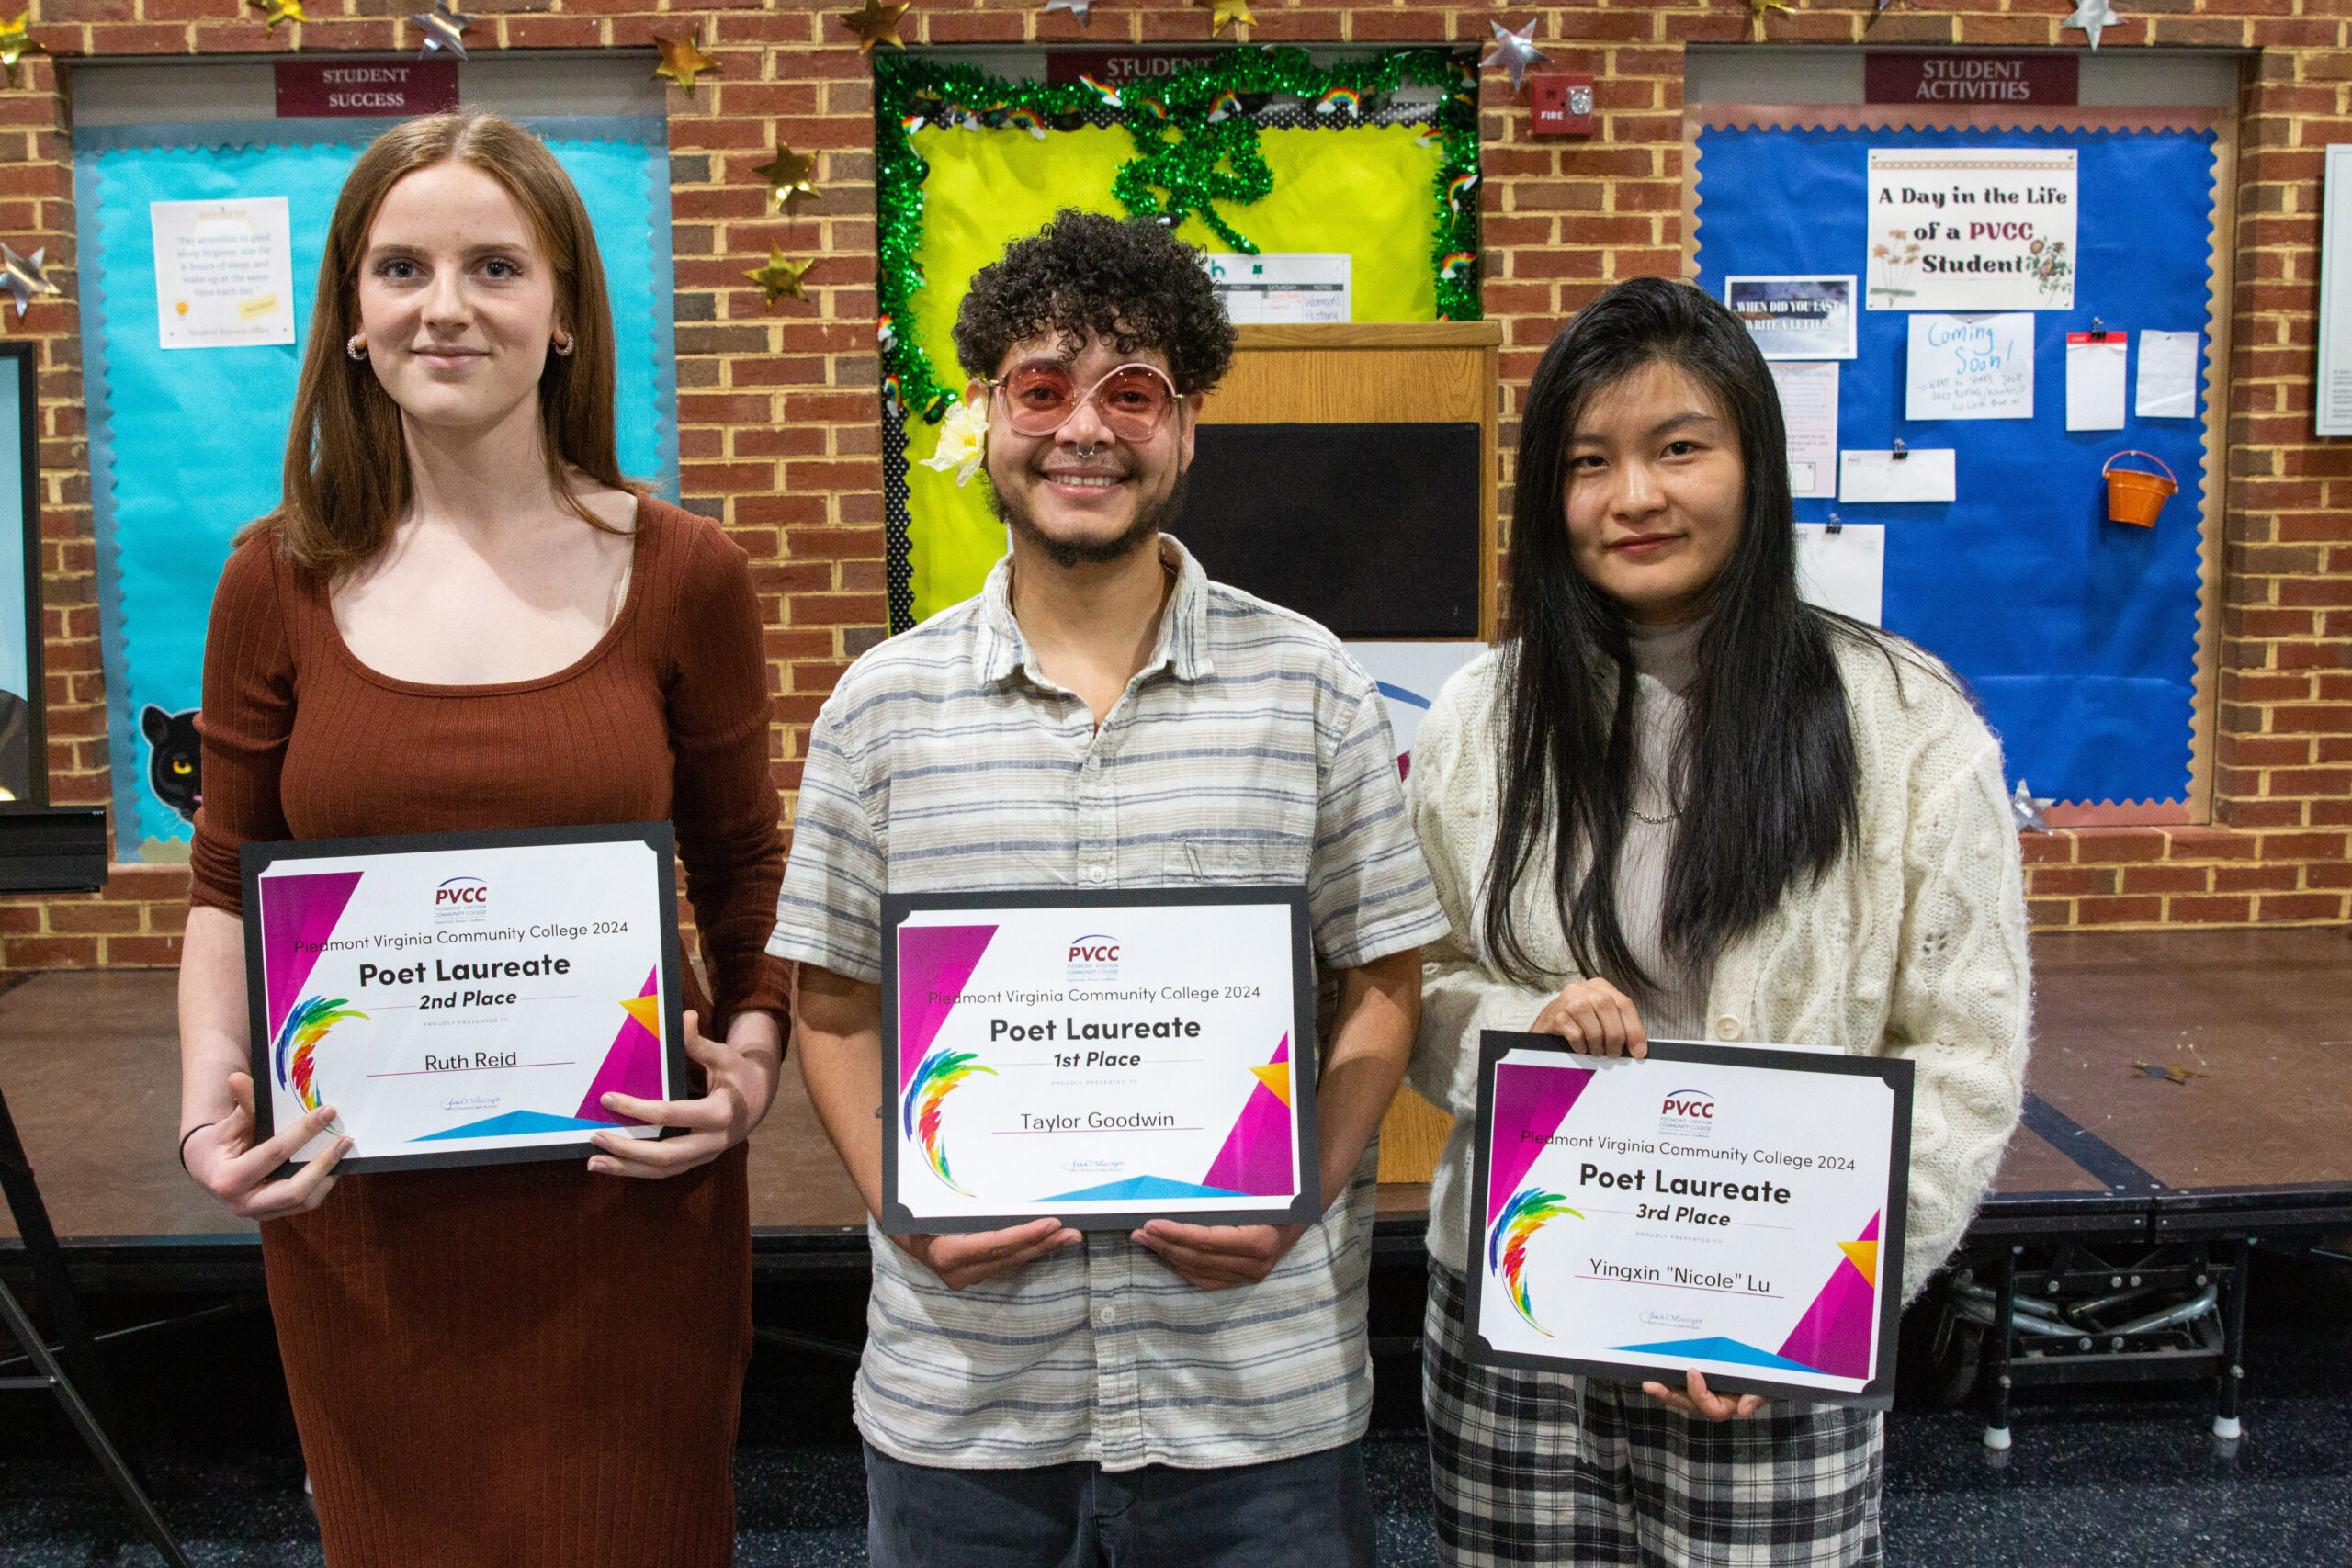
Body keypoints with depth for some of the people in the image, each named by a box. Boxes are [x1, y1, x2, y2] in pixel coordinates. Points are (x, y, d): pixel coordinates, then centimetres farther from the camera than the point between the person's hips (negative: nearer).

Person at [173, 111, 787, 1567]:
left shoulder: (685, 574, -3)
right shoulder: (282, 579, 0)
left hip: (624, 1209, -1)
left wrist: (753, 1056, -13)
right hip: (359, 1222, 2)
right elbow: (231, 884, 7)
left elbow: (744, 873, 4)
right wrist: (211, 1083, -9)